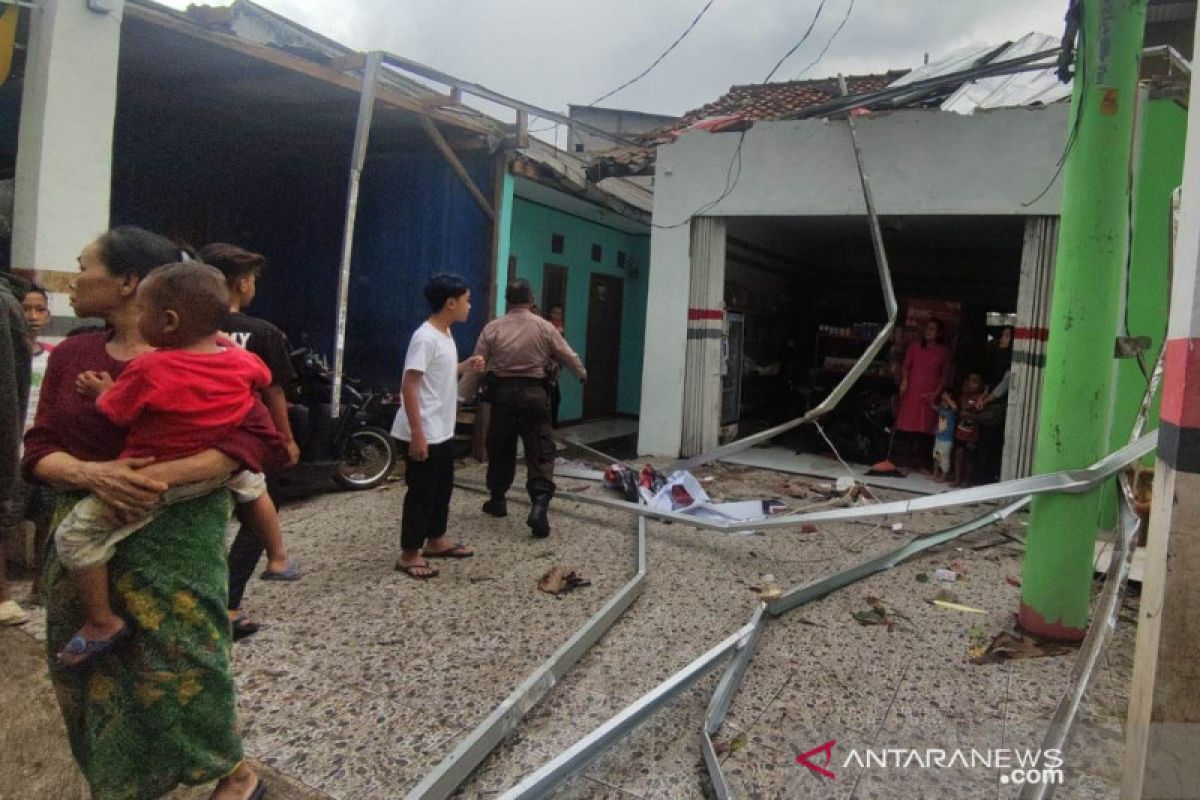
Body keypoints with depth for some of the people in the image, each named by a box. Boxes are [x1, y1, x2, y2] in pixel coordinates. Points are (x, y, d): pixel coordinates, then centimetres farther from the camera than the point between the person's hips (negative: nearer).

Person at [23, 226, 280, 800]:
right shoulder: (70, 356, 6)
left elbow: (260, 439, -16)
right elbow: (38, 450, 4)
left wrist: (164, 476, -25)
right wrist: (90, 474, -19)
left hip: (174, 536, -5)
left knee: (177, 666, -2)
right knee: (90, 675, 12)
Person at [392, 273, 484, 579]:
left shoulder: (445, 334, 10)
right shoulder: (425, 337, -20)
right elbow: (408, 386, -23)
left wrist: (467, 366, 7)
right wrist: (417, 433, -25)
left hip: (444, 431, 10)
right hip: (425, 434, -10)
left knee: (443, 488, 20)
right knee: (421, 492, 1)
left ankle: (436, 540, 35)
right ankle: (409, 554, 14)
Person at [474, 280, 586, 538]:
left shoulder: (492, 328, -1)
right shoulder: (544, 327, -2)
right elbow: (568, 356, 6)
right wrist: (582, 374, 25)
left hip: (503, 393, 2)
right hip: (534, 393, -1)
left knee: (500, 449, 16)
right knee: (540, 452, -2)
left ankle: (497, 500, 27)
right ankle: (539, 505, -16)